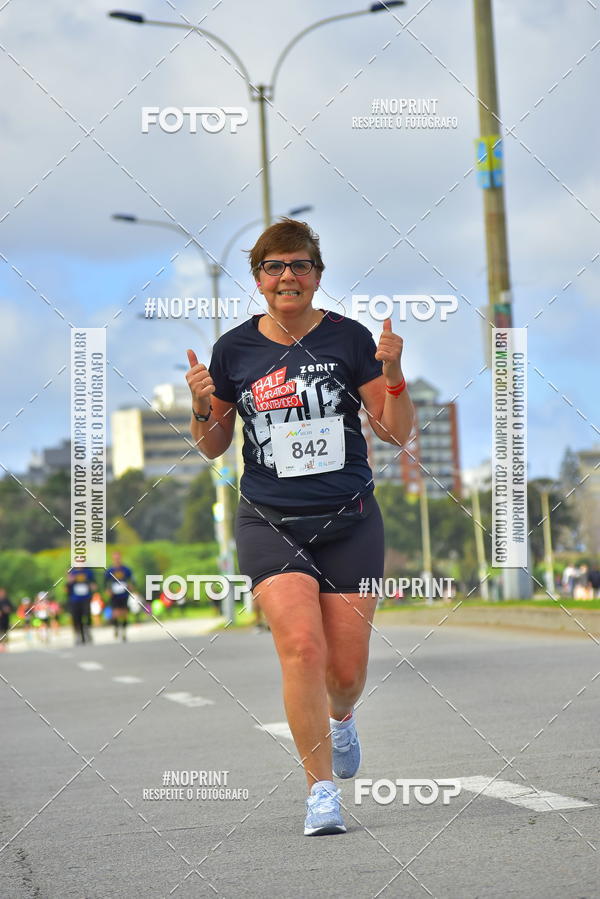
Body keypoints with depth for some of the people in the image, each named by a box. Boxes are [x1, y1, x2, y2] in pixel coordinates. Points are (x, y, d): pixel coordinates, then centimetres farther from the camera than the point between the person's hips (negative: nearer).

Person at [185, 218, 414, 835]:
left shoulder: (349, 338, 0)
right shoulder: (233, 350, 5)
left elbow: (398, 434, 3)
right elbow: (212, 447, 13)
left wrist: (393, 376, -13)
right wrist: (201, 406, -7)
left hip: (348, 522, 0)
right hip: (269, 523, 0)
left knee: (347, 669, 2)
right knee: (301, 645, -19)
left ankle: (341, 718, 39)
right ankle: (321, 790, -7)